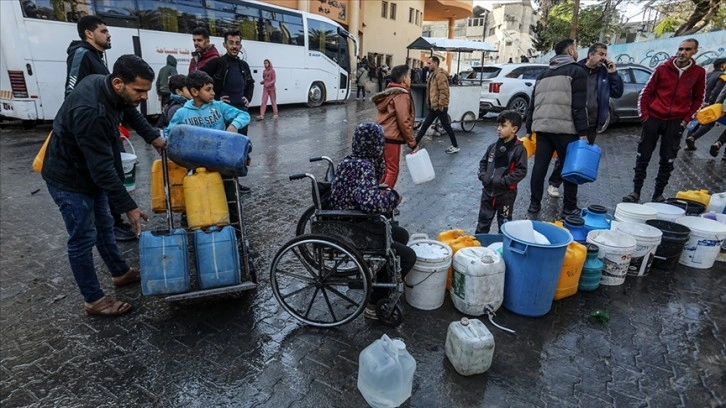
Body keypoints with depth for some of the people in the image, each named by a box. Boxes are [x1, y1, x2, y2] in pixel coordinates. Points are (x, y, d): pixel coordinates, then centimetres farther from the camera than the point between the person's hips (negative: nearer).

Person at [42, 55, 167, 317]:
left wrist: (153, 136, 9)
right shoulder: (90, 111, -36)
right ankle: (93, 300, 15)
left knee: (104, 226, 20)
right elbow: (103, 167, -33)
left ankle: (121, 273, 37)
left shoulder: (105, 87, -9)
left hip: (91, 171, 9)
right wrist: (128, 207, -29)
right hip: (69, 178, -9)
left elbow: (130, 112, 15)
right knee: (83, 239, 1)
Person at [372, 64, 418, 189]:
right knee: (392, 170, 1)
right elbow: (404, 122, -18)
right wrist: (413, 143, -13)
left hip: (381, 136, 9)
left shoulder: (389, 92, 16)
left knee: (384, 168, 18)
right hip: (391, 138, -9)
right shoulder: (402, 95, -13)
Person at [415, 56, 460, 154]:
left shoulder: (440, 75, -16)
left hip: (440, 107, -9)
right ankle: (414, 143, 15)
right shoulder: (433, 74, 15)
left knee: (446, 126, 1)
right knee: (425, 125, 10)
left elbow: (443, 91, -22)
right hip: (433, 106, 9)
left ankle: (455, 146, 12)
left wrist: (441, 104, -21)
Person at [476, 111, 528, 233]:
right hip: (488, 190, 5)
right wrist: (482, 176, -3)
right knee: (484, 218, 16)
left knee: (504, 222, 12)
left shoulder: (519, 149, -14)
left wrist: (503, 181, -21)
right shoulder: (493, 146, 2)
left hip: (506, 193, -5)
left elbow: (521, 171, -17)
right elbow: (483, 162, 13)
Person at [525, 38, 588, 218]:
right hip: (565, 129, -5)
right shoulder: (577, 71, 1)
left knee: (539, 166, 8)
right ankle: (569, 208, 9)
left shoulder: (544, 75, 21)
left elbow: (532, 105, 19)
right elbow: (579, 106, -9)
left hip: (542, 127, 6)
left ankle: (534, 204, 13)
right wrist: (583, 133, -9)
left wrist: (529, 130, 22)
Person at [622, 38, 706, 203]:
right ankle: (636, 192, 10)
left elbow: (698, 99, 11)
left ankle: (658, 195, 15)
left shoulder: (699, 72, 3)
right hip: (654, 118, -1)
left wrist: (686, 118, 2)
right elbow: (646, 92, 3)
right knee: (643, 158, 2)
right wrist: (644, 114, -3)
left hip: (676, 123, 1)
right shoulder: (662, 69, -1)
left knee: (667, 161, 5)